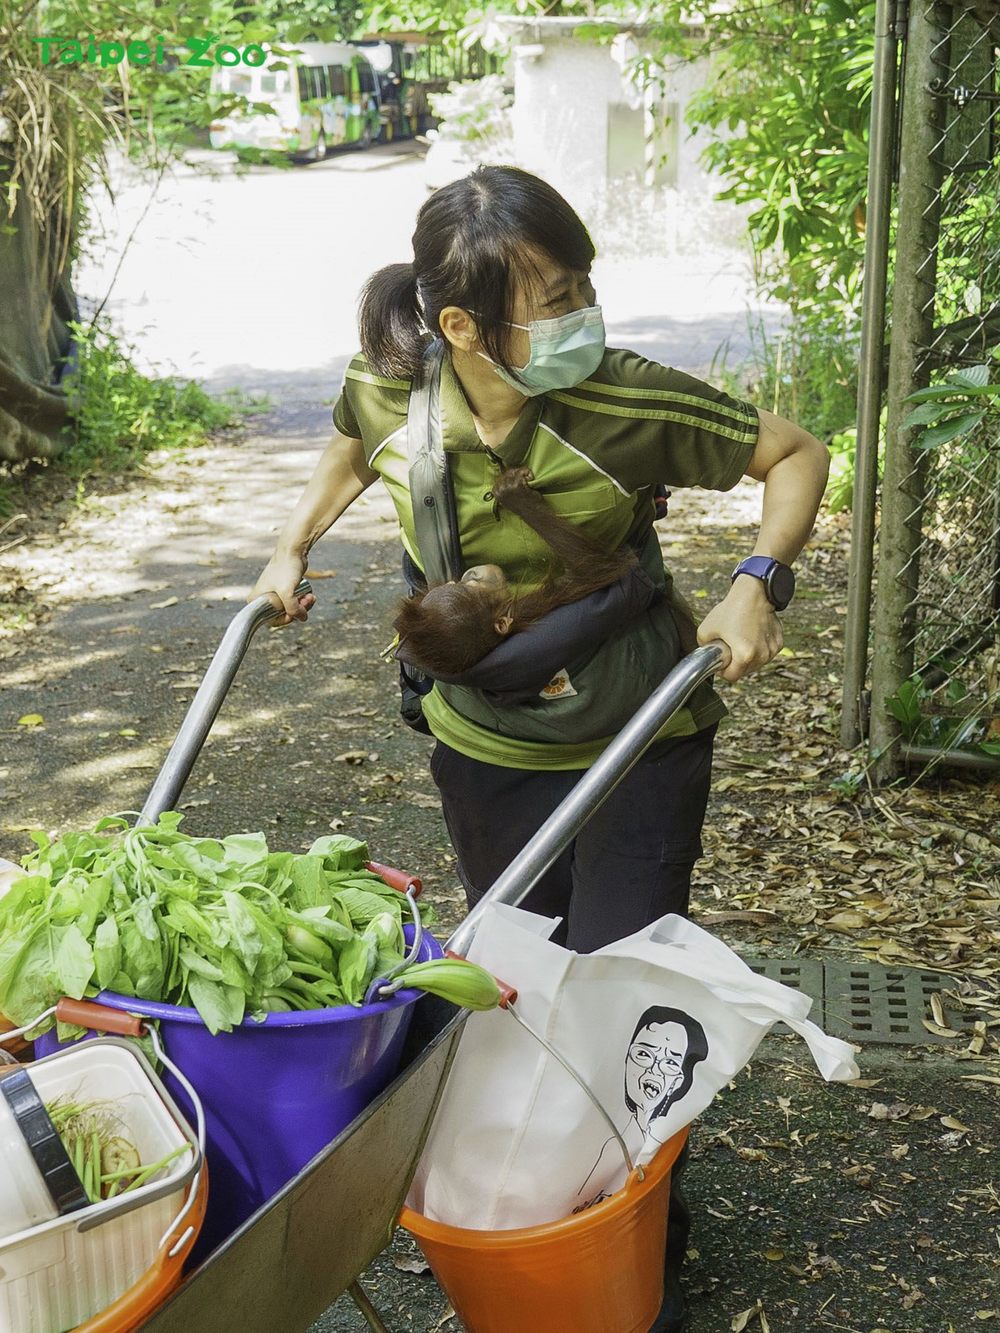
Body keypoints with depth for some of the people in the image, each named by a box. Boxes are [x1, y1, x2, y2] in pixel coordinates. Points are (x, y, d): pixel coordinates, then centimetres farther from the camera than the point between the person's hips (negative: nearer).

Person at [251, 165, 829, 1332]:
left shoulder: (629, 405, -27)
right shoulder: (387, 392, -15)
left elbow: (794, 454, -13)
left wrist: (757, 584, -26)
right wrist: (293, 546, 5)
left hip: (636, 744, -3)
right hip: (483, 743, 4)